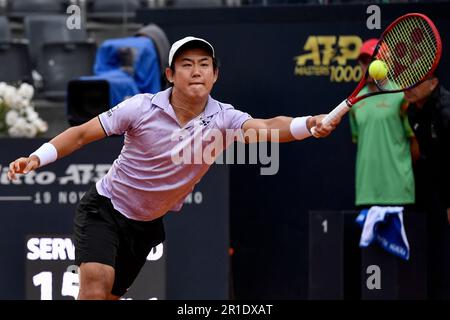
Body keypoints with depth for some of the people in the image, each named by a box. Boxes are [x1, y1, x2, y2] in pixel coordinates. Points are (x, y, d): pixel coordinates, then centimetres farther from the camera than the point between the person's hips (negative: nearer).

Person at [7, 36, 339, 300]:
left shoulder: (223, 118, -17)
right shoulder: (141, 108, -20)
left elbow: (268, 127, -36)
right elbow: (81, 134, -13)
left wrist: (309, 124, -56)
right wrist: (37, 158, -27)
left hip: (147, 225, 4)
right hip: (104, 207, -3)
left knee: (111, 295, 8)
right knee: (97, 281, -24)